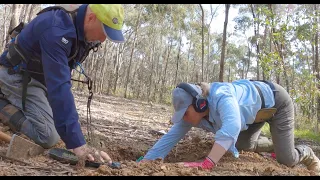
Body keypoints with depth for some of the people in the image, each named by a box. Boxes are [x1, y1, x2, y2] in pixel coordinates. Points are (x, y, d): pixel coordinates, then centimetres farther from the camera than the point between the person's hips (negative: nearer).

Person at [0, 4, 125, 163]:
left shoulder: (83, 30, -5)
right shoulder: (57, 28, -34)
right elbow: (59, 86, -42)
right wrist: (76, 142, -45)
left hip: (38, 77, 9)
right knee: (49, 138, -20)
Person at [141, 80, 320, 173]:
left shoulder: (220, 96, -43)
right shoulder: (194, 110, -19)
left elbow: (232, 127, -62)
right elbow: (171, 136, -19)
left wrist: (206, 164, -70)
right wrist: (144, 163, -26)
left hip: (275, 101, -7)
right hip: (258, 109, 7)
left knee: (286, 160, -5)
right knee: (243, 145, 16)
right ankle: (276, 144, 43)